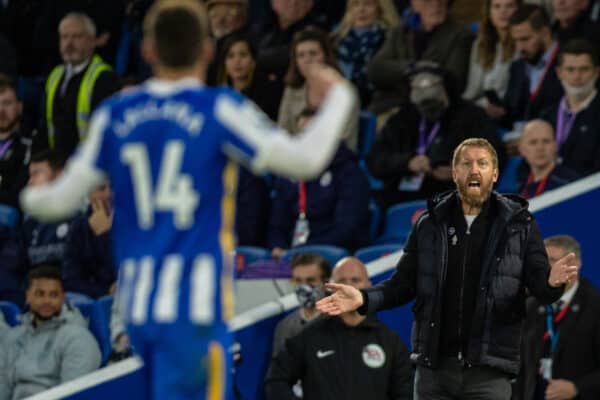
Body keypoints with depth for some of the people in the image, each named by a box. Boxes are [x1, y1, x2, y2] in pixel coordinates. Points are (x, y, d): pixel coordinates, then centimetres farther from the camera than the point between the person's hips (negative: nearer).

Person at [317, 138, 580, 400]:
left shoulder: (518, 225, 2)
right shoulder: (430, 224, 8)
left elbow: (539, 284, -3)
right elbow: (403, 283, 10)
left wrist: (552, 282, -27)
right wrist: (364, 299, -7)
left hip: (488, 371, -2)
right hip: (433, 368, 2)